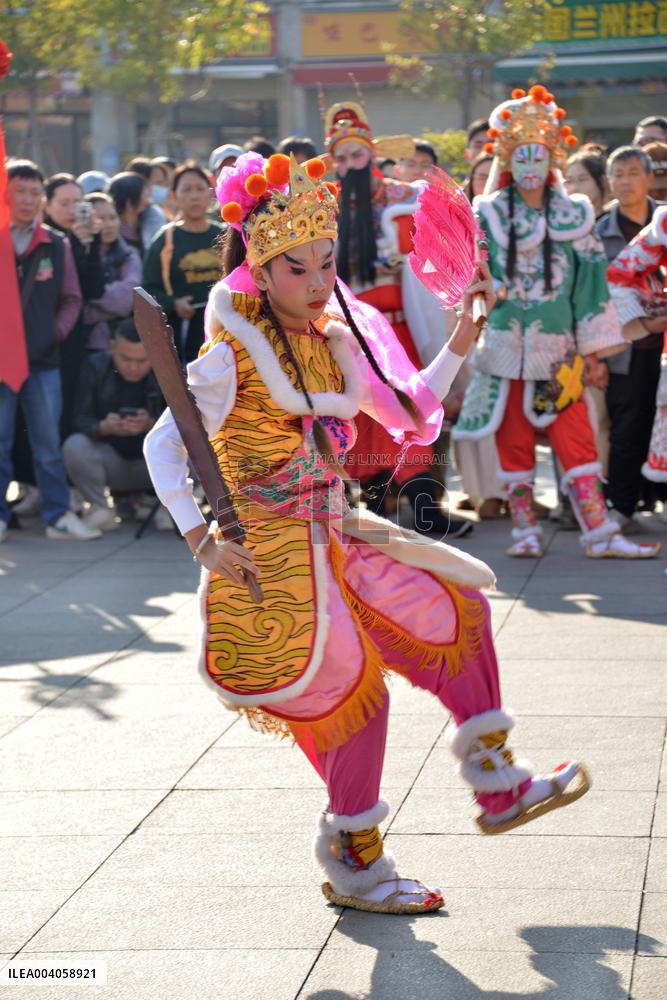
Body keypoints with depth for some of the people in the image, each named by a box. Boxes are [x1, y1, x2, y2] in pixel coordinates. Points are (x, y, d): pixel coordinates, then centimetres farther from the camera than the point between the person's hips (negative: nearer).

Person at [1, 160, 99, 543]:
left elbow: (71, 299, 13)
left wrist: (57, 331, -1)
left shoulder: (57, 245, 6)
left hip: (44, 358, 2)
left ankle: (58, 515, 12)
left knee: (49, 443, 6)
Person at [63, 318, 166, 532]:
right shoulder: (94, 367, -11)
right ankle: (101, 507, -5)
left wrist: (152, 425, -39)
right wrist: (105, 427, -39)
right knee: (74, 446, -30)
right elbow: (81, 420, -15)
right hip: (111, 461, 0)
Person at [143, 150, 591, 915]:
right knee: (350, 690, -6)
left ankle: (496, 785, 15)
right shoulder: (234, 355, -13)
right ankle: (354, 864, 10)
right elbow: (164, 446, -15)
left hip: (330, 540, 8)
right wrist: (201, 539, -22)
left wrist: (459, 345, 6)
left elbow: (408, 410, 17)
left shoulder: (337, 341, 8)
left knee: (451, 609, 8)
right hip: (268, 552, -8)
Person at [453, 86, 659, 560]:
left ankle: (599, 533, -3)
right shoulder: (489, 216, 3)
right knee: (514, 440, 4)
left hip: (558, 348, 0)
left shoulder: (574, 215, 4)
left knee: (576, 438, -4)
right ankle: (525, 529, 13)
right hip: (506, 345, 0)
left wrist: (592, 347, 3)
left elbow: (590, 281, 5)